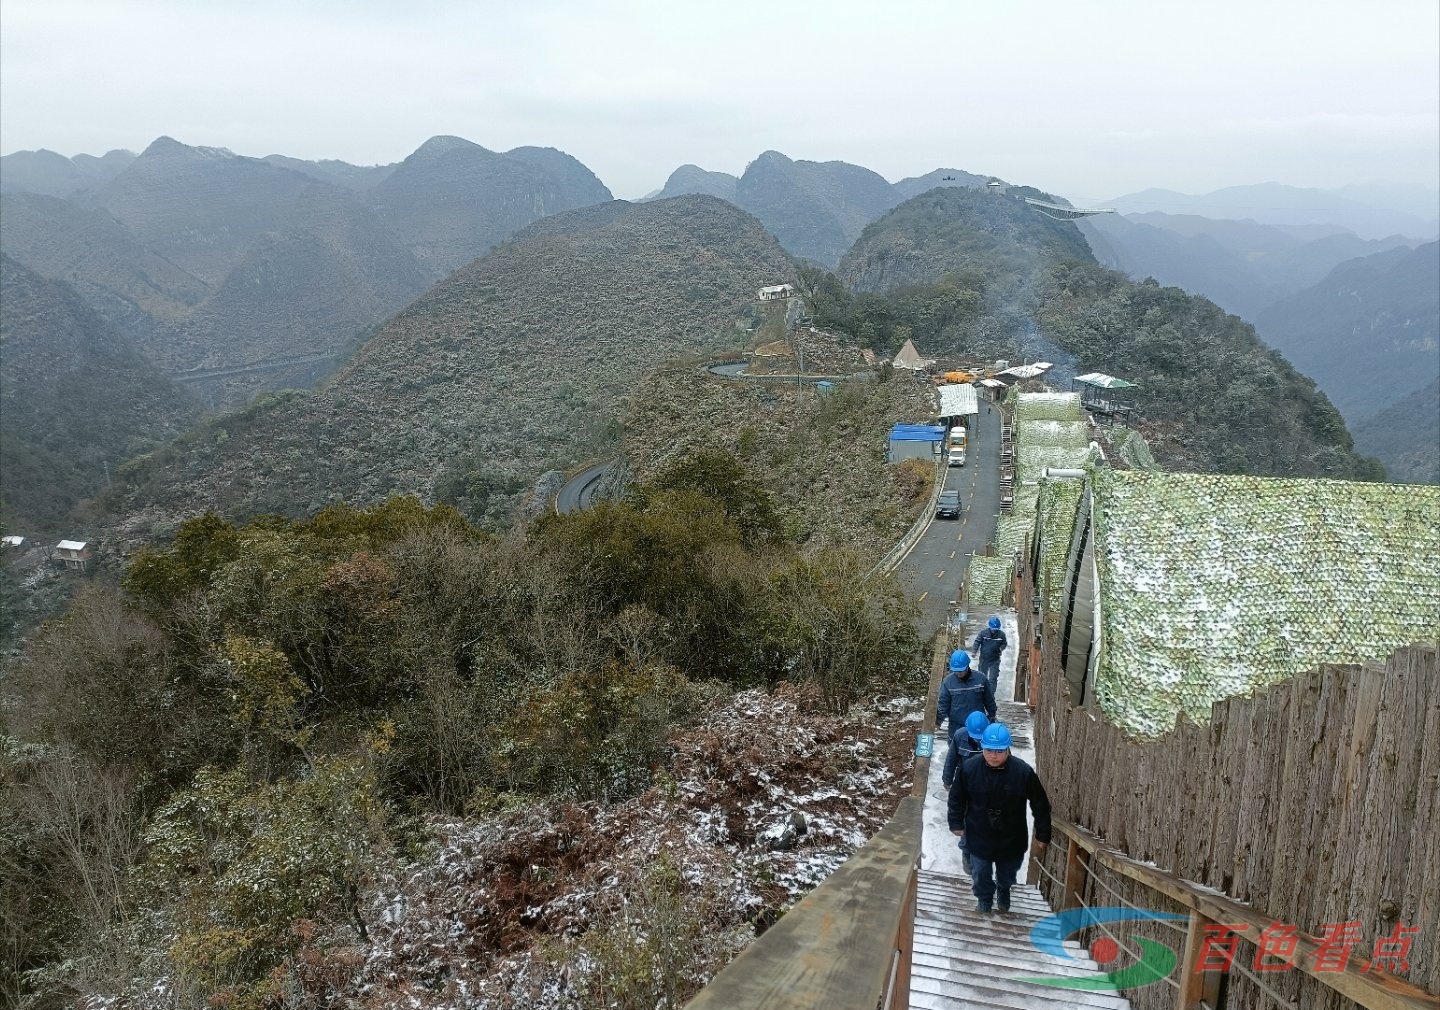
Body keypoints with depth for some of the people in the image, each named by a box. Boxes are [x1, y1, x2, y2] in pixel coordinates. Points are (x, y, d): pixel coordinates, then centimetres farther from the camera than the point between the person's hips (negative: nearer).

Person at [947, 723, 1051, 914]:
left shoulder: (1024, 772, -25)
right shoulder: (969, 769, -21)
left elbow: (1040, 805, -12)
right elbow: (956, 799, -4)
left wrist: (1042, 837, -7)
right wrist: (956, 824, 0)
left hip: (1011, 839, 0)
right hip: (979, 837, 0)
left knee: (1007, 875, 27)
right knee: (980, 875, 21)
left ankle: (1004, 891, 60)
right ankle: (984, 899, 52)